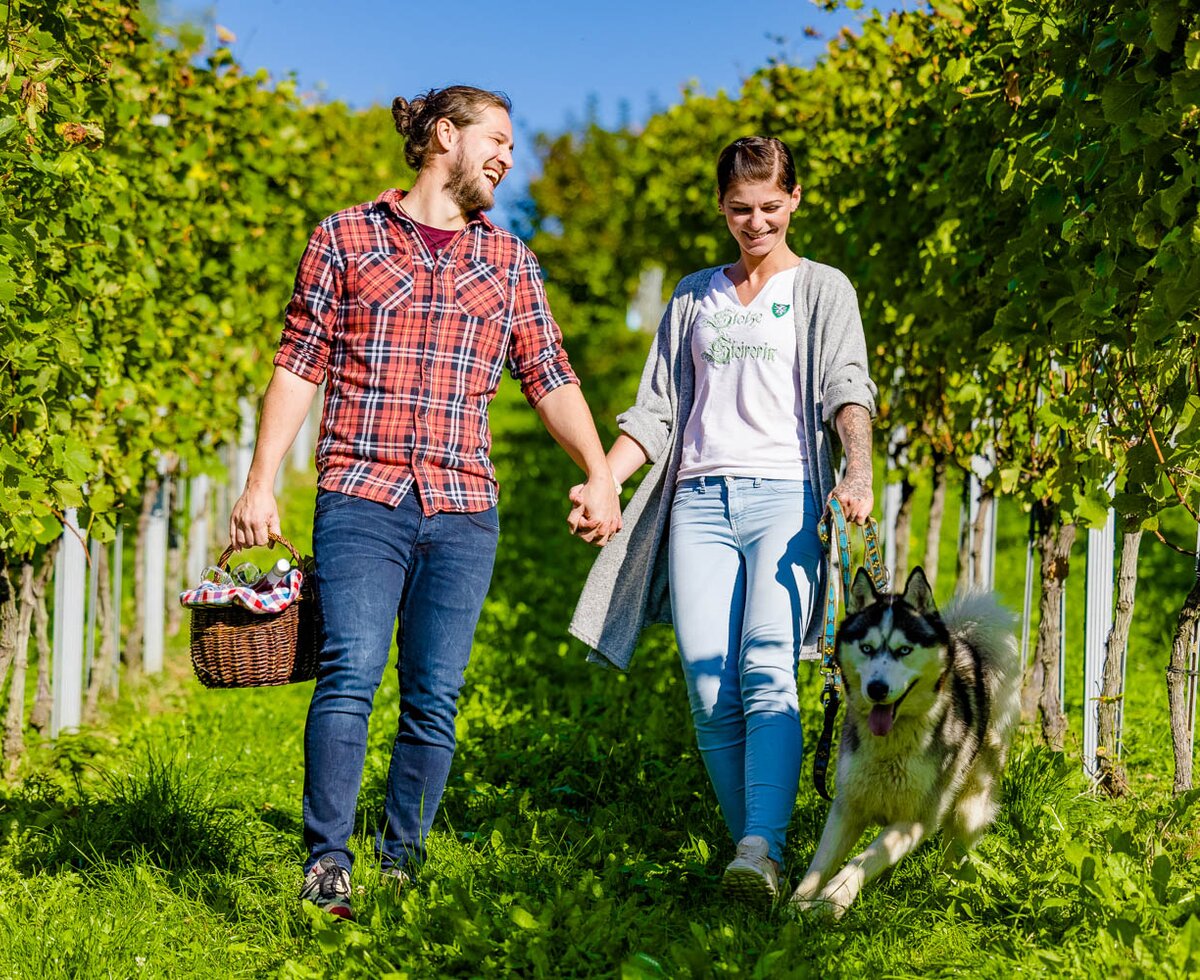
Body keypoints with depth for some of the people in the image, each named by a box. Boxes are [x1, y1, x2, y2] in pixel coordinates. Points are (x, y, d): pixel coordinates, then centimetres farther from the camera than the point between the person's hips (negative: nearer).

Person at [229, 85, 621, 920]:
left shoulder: (509, 261, 17)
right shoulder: (344, 239, 8)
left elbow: (549, 376, 14)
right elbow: (298, 367, 6)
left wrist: (599, 471, 1)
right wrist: (260, 484, 0)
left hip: (463, 507, 3)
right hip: (362, 496, -3)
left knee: (435, 696, 0)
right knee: (351, 672, -16)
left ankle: (402, 866, 11)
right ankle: (327, 865, -13)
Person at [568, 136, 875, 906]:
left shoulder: (823, 290, 14)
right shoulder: (694, 296, 24)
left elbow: (847, 387, -2)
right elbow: (658, 412, 22)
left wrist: (860, 469, -23)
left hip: (784, 494, -3)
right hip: (700, 501, 4)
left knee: (768, 668, -23)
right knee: (710, 690, -9)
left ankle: (762, 850, -34)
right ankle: (753, 856, -4)